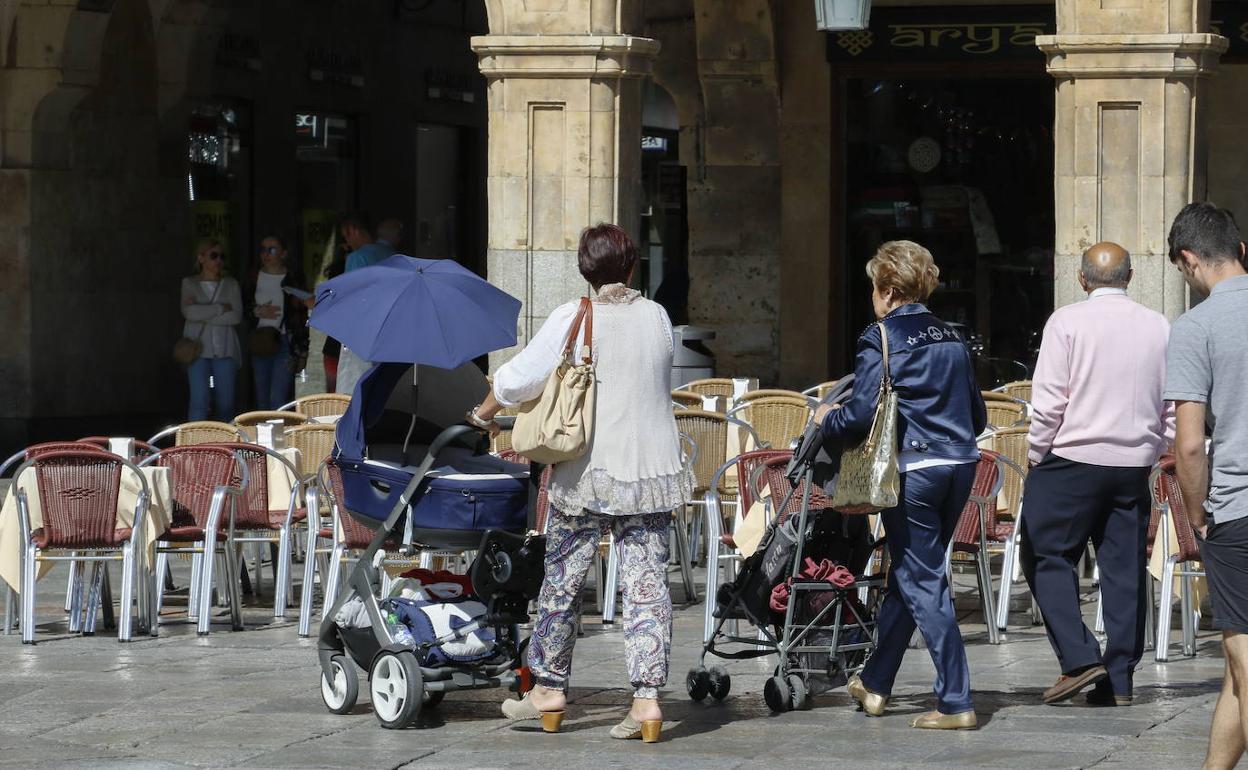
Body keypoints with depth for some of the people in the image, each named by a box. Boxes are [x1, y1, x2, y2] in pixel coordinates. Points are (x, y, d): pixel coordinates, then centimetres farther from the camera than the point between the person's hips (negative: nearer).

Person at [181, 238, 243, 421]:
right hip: (199, 350, -2)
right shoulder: (190, 284, 7)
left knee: (225, 403, 0)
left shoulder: (231, 284, 11)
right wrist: (221, 308, -7)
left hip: (225, 350, 2)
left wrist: (204, 315, -7)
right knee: (199, 402, -13)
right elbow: (189, 312, -11)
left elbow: (236, 316, -3)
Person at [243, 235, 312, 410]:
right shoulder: (254, 278, 10)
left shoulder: (293, 279, -2)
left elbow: (302, 317, -3)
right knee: (262, 399, 9)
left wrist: (300, 352, -9)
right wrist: (257, 312, -6)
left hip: (285, 343, -5)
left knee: (277, 400, -14)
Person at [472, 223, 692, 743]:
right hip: (652, 467, 3)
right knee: (647, 583, 1)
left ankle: (549, 689, 19)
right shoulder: (657, 317, 4)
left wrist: (484, 415, 13)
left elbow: (519, 378, -7)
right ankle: (647, 697, -5)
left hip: (587, 469, -3)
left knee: (563, 580, 10)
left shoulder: (573, 320, -8)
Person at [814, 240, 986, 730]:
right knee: (906, 574, 18)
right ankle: (875, 683, 30)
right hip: (960, 466, 7)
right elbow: (977, 415, 16)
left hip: (913, 470, -7)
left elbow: (862, 414, -16)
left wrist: (828, 420, 4)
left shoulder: (881, 340, -9)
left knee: (923, 583, -2)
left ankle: (956, 703, -6)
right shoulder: (950, 338, 12)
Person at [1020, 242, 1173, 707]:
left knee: (1048, 556, 5)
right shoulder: (1159, 328, 6)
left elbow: (1048, 402, -10)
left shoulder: (1067, 322, -7)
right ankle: (1119, 678, 7)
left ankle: (1079, 659, -8)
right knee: (1125, 569, 7)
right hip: (1135, 466, 4)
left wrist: (1037, 455, 1)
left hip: (1073, 458, -4)